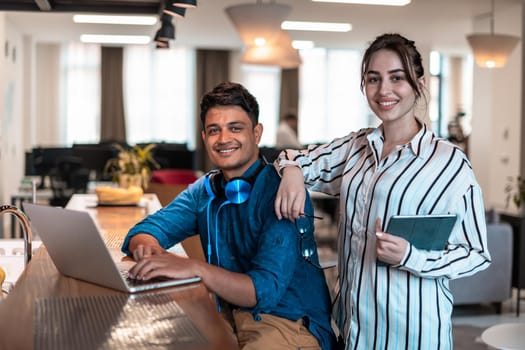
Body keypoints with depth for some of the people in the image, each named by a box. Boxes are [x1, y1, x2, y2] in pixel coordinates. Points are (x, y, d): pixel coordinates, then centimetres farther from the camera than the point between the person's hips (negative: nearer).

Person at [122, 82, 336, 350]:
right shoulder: (205, 190, 6)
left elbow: (265, 290, -24)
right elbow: (142, 233, 3)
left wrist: (195, 268, -38)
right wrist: (147, 248, -22)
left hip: (289, 326, -6)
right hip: (227, 318, 7)